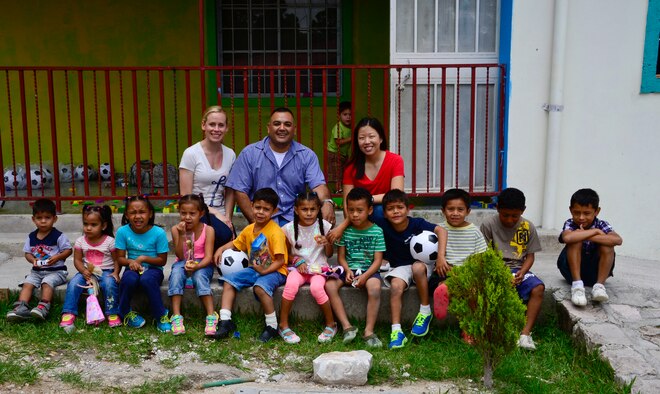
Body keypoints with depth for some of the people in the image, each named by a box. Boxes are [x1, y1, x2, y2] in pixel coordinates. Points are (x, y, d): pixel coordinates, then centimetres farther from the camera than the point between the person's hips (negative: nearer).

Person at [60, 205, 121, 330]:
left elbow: (116, 260, -1)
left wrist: (116, 273, -18)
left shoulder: (110, 241, -6)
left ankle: (113, 313, -21)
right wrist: (83, 271, -15)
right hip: (86, 272, 3)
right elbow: (77, 260, 4)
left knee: (110, 283, -33)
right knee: (73, 283, -24)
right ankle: (69, 313, -16)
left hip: (106, 271, -3)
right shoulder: (80, 241, 3)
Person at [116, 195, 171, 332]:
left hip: (152, 269, -2)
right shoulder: (123, 231, -6)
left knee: (147, 279, -36)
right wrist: (130, 262, -22)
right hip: (133, 268, 2)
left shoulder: (158, 233, -12)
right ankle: (125, 313, -6)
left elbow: (162, 260, -6)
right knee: (129, 279, -33)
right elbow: (120, 258, 0)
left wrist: (143, 258, -20)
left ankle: (161, 316, -18)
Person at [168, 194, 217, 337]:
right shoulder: (176, 229, -7)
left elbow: (208, 257, -16)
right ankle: (176, 317, -34)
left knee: (199, 275, -35)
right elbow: (180, 256, -12)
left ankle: (211, 316, -36)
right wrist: (182, 235, -25)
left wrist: (196, 266, -37)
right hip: (183, 264, 2)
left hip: (202, 265, -2)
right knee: (176, 272, -32)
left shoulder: (208, 230, -11)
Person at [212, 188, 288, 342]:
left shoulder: (275, 232, -17)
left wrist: (265, 271, -28)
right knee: (228, 280, -3)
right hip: (255, 269, 8)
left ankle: (272, 326, -20)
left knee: (260, 286, -35)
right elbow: (235, 243, 22)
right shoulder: (249, 229, 6)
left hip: (274, 271, -8)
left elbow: (280, 261, -18)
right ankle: (225, 321, -3)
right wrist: (221, 249, 4)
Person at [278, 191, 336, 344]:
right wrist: (296, 260, -10)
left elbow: (329, 254, 5)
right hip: (298, 268, 1)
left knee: (316, 287, -32)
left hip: (319, 267, 0)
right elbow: (286, 253, 9)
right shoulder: (289, 228, -3)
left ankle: (331, 324, -9)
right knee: (291, 284, -32)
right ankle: (283, 325, -15)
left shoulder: (324, 226, -3)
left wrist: (327, 244, -15)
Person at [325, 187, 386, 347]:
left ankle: (369, 331, -25)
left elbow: (378, 260, -5)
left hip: (369, 269, -3)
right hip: (349, 268, 3)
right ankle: (347, 327, -20)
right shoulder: (345, 230, 4)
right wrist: (347, 271, -13)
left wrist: (365, 275, -20)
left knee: (375, 288, -34)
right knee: (330, 285, -24)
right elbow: (341, 256, 6)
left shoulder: (376, 231, -3)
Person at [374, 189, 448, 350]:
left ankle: (425, 312, -17)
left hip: (422, 264, -2)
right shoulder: (383, 225, -11)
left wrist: (441, 257, -40)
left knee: (417, 267, -35)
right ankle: (396, 331, -28)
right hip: (400, 267, 2)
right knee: (396, 286, -29)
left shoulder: (416, 223, -18)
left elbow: (441, 230, -29)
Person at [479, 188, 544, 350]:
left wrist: (522, 272, -13)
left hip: (518, 269, 2)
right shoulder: (488, 225, -4)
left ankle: (525, 333, -24)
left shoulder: (528, 227, 3)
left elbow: (530, 256, 7)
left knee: (538, 288, -27)